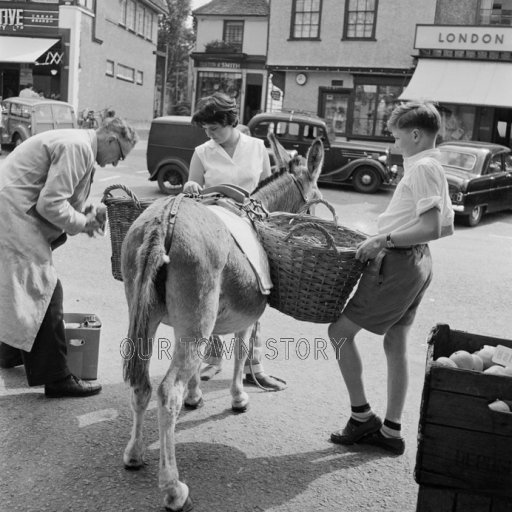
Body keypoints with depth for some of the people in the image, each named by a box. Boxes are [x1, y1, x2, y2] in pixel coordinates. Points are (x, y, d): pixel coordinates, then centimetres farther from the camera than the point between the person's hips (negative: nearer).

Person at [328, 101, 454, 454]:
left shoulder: (422, 168, -15)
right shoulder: (435, 169, 14)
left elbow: (433, 228, -24)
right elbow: (447, 227, 19)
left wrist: (384, 240, -19)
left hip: (397, 264, -10)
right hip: (418, 263, 10)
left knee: (340, 331, -2)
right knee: (396, 345, 14)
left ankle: (362, 416, 6)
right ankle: (391, 431, 21)